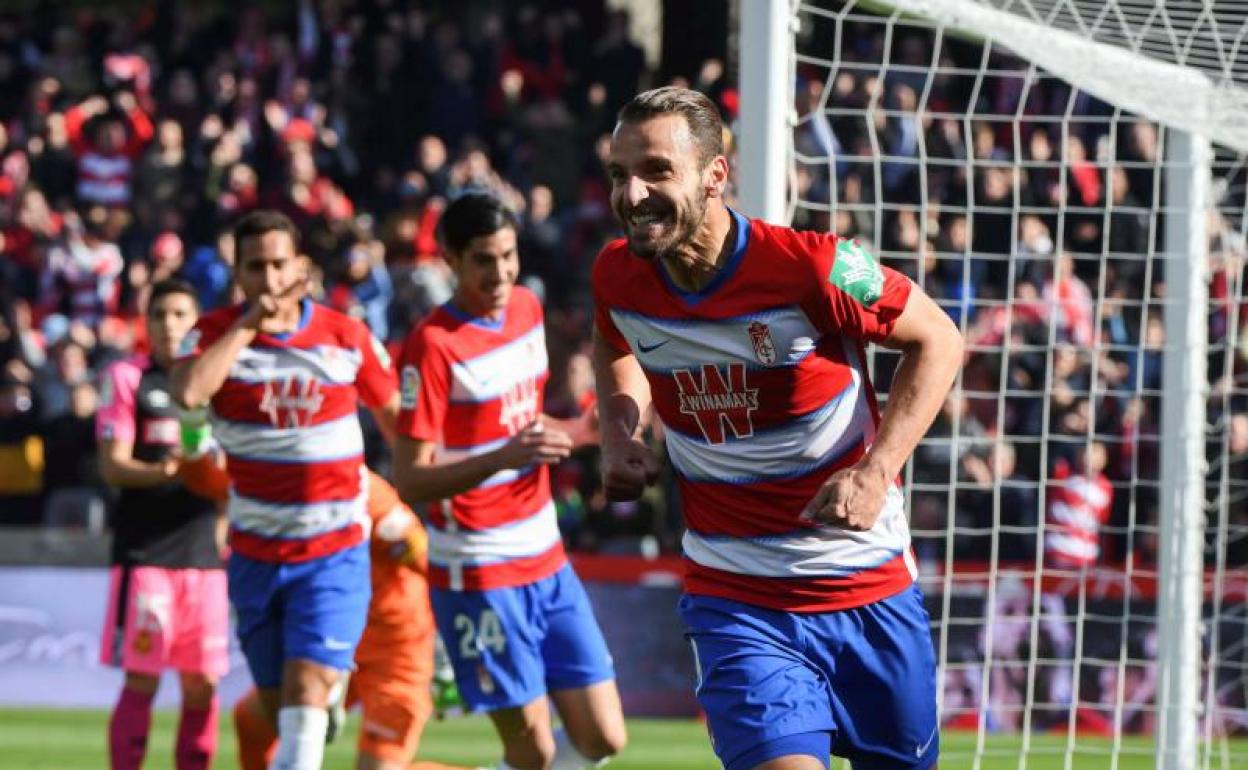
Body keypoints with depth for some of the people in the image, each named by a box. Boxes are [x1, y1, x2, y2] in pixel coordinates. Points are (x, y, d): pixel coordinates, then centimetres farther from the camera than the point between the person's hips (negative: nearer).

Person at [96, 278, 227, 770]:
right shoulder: (127, 378, 2)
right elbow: (112, 466, -6)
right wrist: (160, 472, -24)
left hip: (205, 553, 4)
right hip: (145, 550, -4)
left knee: (202, 684, 3)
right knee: (141, 680, -6)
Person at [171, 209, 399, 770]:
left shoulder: (347, 337, -5)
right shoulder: (216, 334, -6)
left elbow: (396, 418, 11)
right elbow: (188, 392, -29)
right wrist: (249, 323, -24)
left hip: (335, 553, -2)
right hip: (255, 552, 2)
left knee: (306, 691, -18)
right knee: (276, 705, 12)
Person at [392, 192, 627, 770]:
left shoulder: (528, 309, 7)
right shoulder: (432, 346, -17)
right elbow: (410, 481, -20)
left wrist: (581, 432, 5)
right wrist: (504, 458, -32)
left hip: (548, 563, 7)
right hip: (479, 574, -7)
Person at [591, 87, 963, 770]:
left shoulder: (814, 266, -19)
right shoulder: (617, 277, -6)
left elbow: (936, 340, -4)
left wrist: (876, 470, -15)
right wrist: (620, 436, 0)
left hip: (870, 591, -1)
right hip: (735, 603, 1)